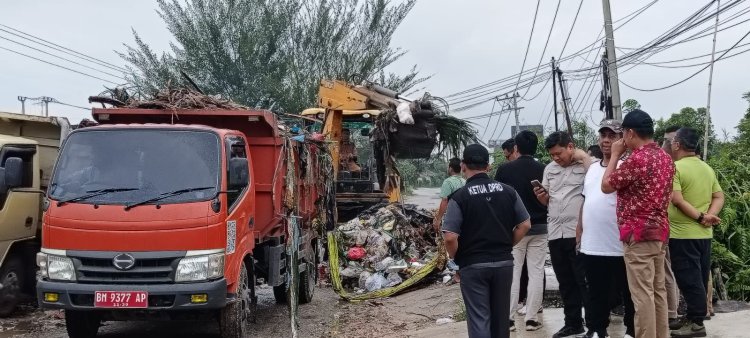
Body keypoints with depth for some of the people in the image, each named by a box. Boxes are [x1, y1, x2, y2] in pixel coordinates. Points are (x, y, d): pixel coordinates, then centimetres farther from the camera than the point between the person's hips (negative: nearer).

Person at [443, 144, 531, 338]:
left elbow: (450, 237, -18)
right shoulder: (507, 191, 1)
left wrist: (454, 258, 0)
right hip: (504, 262, 4)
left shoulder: (460, 196, -13)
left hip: (473, 265, -4)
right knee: (500, 316, 17)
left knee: (479, 319, 2)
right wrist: (507, 245, 14)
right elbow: (525, 224, 4)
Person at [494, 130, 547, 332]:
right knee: (536, 272, 5)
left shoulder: (504, 169, -6)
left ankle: (509, 318, 3)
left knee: (512, 272, 4)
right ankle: (531, 318, 6)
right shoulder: (543, 170, -2)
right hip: (539, 227, 1)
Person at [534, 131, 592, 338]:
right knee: (565, 282, 14)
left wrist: (582, 156, -17)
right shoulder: (549, 169, 14)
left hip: (579, 233, -6)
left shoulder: (586, 164, -5)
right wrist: (540, 195, -2)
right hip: (555, 233, 6)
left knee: (585, 281, -1)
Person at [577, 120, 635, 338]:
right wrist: (579, 229, 18)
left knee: (627, 293, 6)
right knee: (596, 293, 16)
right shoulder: (593, 168, 15)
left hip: (619, 246, -7)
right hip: (591, 245, 7)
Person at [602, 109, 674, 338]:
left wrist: (615, 155, 1)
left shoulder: (637, 159, -17)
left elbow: (606, 186, -7)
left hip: (639, 234, -9)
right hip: (659, 231, 9)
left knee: (642, 294, -5)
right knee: (658, 291, 13)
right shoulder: (665, 158, 11)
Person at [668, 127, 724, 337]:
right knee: (699, 278, 13)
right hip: (704, 234, 7)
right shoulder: (708, 169, 10)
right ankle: (696, 315, 22)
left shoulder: (675, 167, -14)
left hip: (683, 234, -7)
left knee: (689, 279, -2)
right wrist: (709, 215, -7)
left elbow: (677, 200, -21)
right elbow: (719, 197, 7)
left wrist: (700, 217, -16)